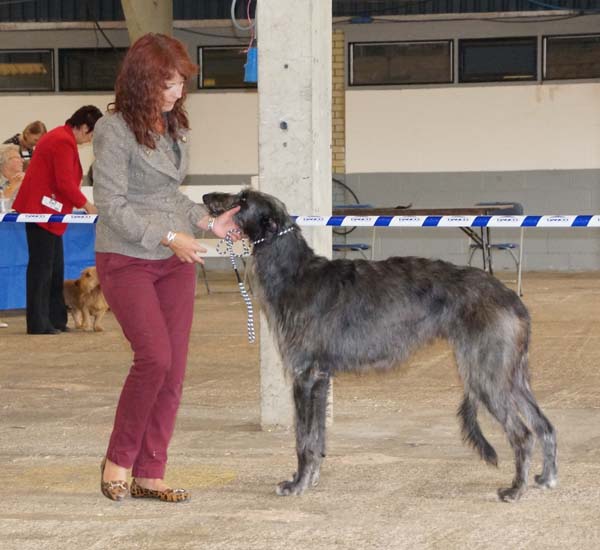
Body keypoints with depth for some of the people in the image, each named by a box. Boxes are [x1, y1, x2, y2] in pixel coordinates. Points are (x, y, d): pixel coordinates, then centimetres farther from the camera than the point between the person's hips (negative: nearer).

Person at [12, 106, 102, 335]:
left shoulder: (61, 137, 17)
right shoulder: (64, 142, -16)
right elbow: (65, 183, -20)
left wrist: (81, 203, 13)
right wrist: (86, 205, -9)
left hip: (44, 210, 11)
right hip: (41, 209, -11)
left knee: (55, 267, 11)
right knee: (42, 266, -8)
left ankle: (55, 320, 15)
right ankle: (39, 323, -5)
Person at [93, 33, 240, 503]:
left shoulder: (175, 126, 9)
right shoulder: (115, 131, -13)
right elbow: (112, 205, -16)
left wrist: (209, 222, 4)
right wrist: (169, 237, -19)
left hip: (175, 261, 7)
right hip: (127, 260, -7)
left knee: (175, 367, 2)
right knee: (155, 357, -17)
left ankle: (149, 474, 8)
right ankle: (119, 459, 2)